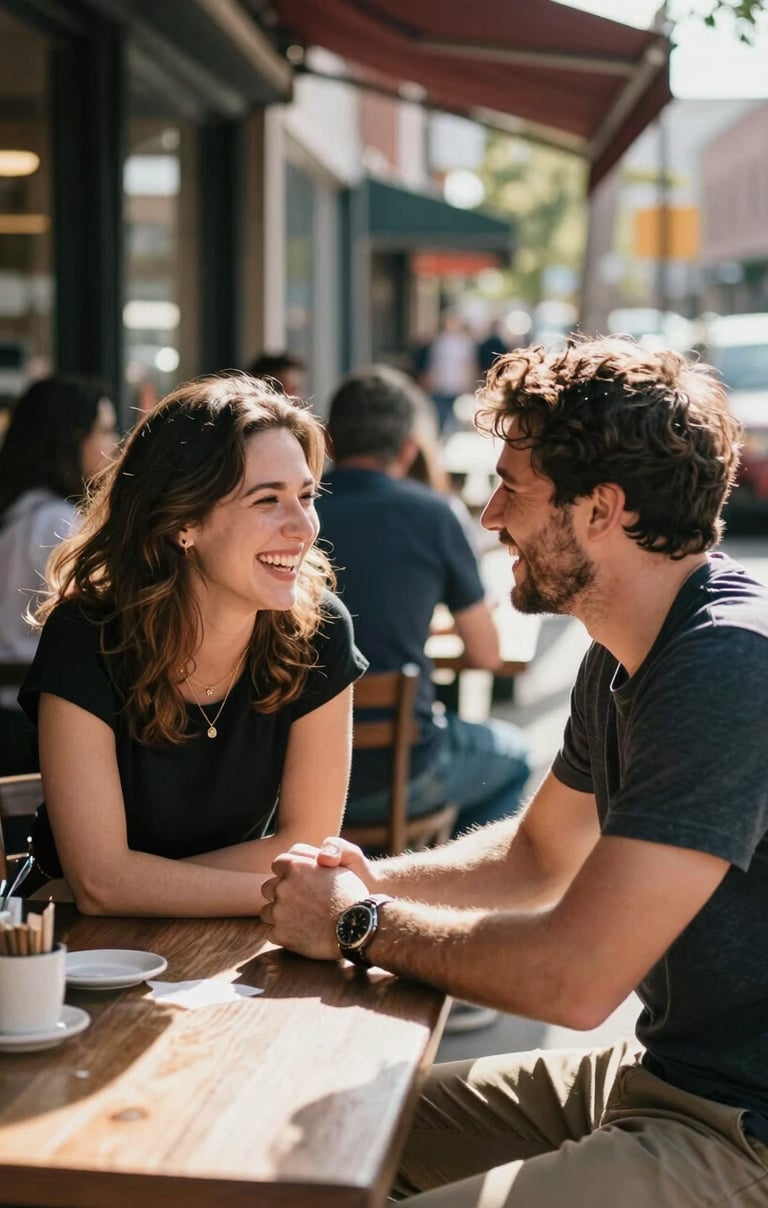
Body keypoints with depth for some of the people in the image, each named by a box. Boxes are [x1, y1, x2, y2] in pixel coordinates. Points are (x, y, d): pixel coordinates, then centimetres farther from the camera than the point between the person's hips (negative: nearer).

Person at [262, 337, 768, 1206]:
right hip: (658, 1071, 10)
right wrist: (374, 881, 4)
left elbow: (574, 978, -27)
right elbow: (538, 853, 22)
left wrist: (356, 924, -11)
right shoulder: (621, 658, 9)